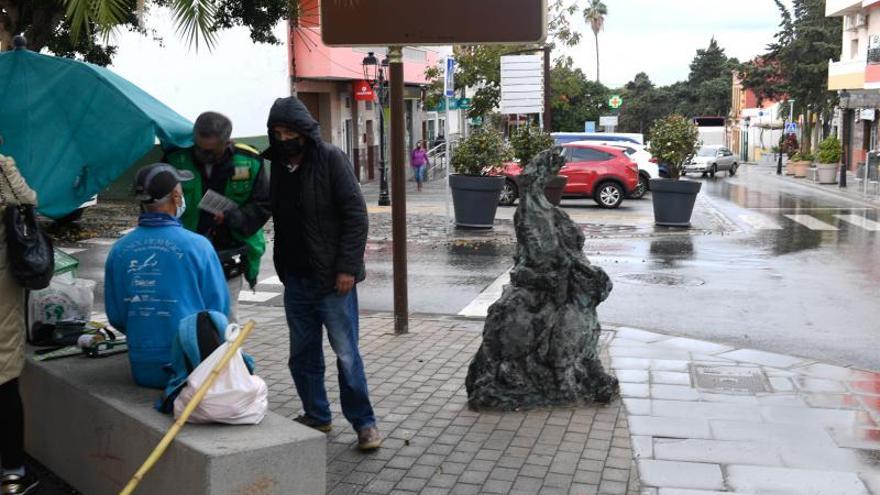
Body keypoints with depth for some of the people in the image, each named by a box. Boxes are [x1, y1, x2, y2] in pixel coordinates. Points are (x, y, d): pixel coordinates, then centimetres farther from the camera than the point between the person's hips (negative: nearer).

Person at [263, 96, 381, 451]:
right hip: (295, 278, 6)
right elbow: (266, 213, 18)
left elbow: (355, 214, -12)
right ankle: (316, 416, 29)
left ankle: (364, 423, 11)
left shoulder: (330, 159, -9)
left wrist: (347, 267, -16)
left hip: (332, 277, -6)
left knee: (346, 353, 0)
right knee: (302, 354, 14)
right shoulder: (275, 165, 8)